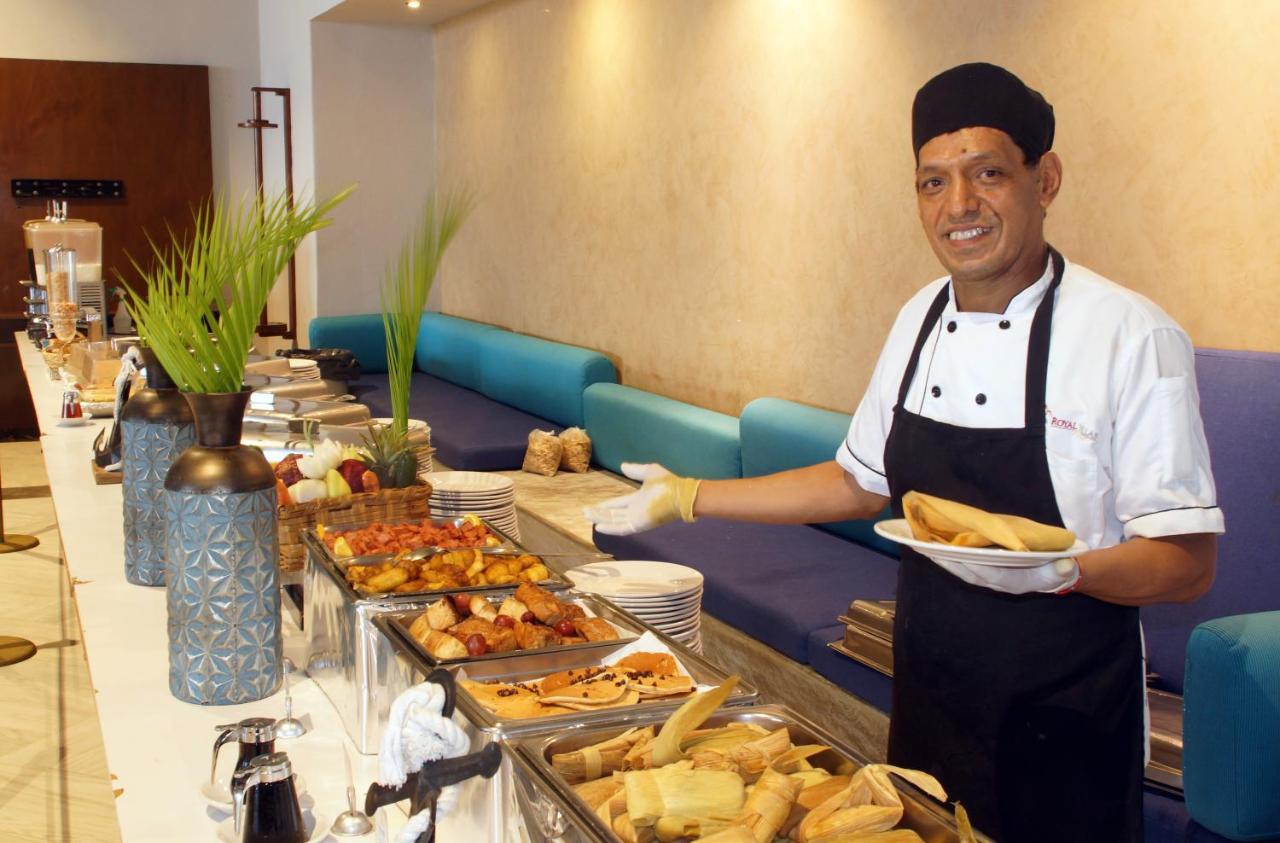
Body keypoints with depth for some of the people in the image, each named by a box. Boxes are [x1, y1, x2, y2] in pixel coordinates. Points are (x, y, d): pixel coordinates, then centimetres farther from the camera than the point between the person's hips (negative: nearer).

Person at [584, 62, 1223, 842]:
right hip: (928, 703, 6)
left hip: (1062, 723, -5)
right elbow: (864, 484, 12)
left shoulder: (1133, 336, -17)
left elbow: (1189, 564, -15)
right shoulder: (922, 320, 2)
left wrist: (1059, 571, -33)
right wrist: (688, 498, 10)